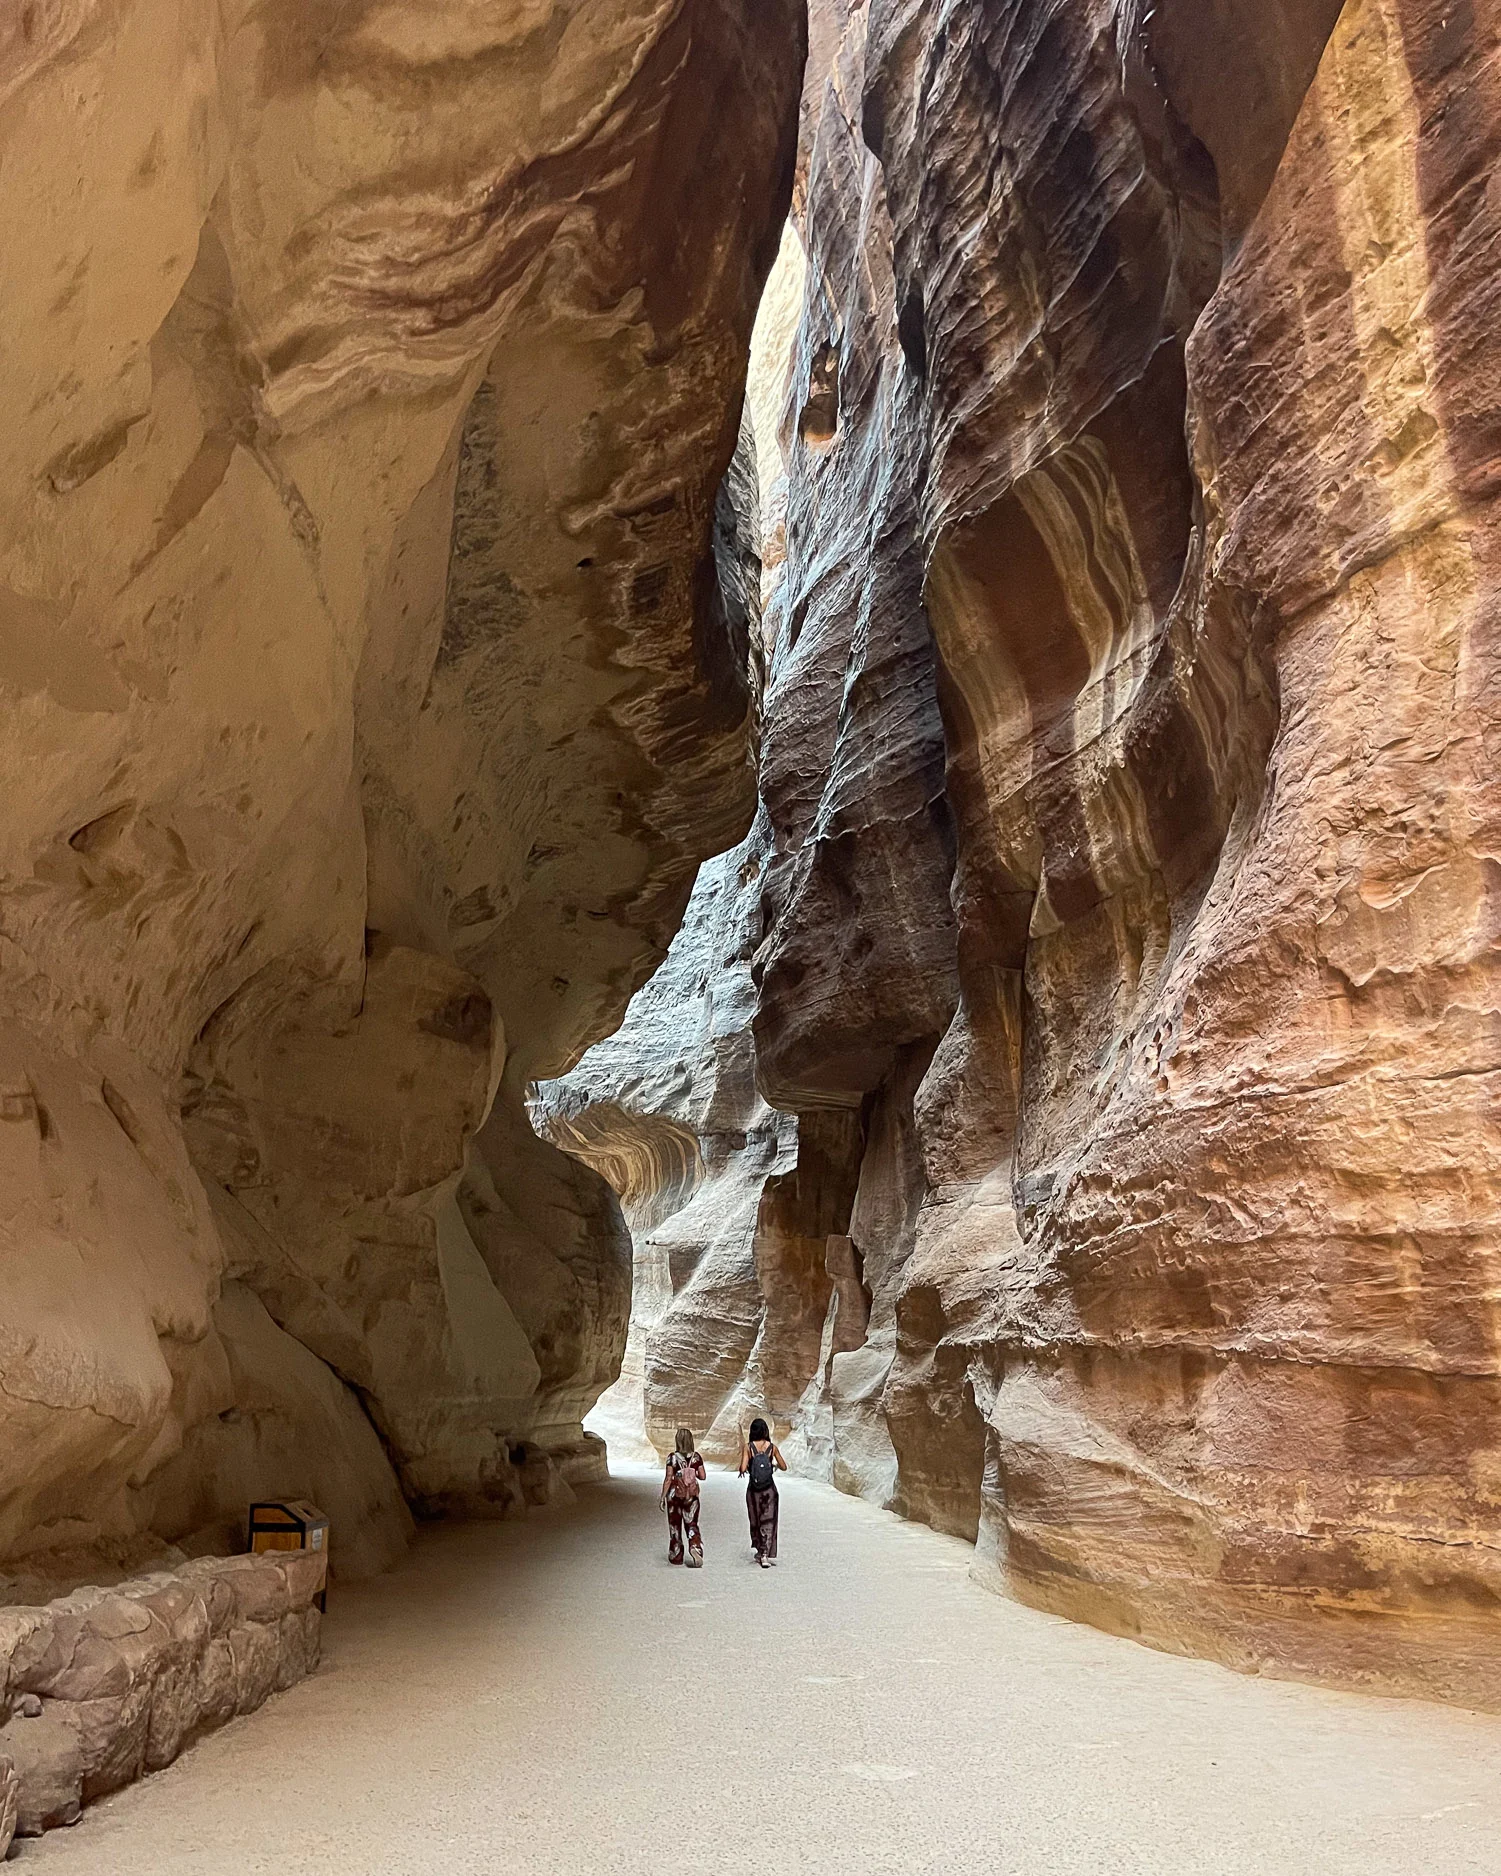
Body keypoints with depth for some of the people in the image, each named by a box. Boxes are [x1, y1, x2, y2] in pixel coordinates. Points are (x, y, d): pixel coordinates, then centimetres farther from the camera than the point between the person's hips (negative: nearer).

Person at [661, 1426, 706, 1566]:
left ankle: (676, 1556, 22)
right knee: (692, 1524, 9)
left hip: (674, 1495, -2)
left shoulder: (672, 1457, -11)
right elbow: (702, 1476, -2)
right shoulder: (696, 1457, -4)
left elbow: (668, 1479, -11)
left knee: (674, 1525, 13)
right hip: (691, 1495, 2)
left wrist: (663, 1497, -5)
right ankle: (695, 1548, -15)